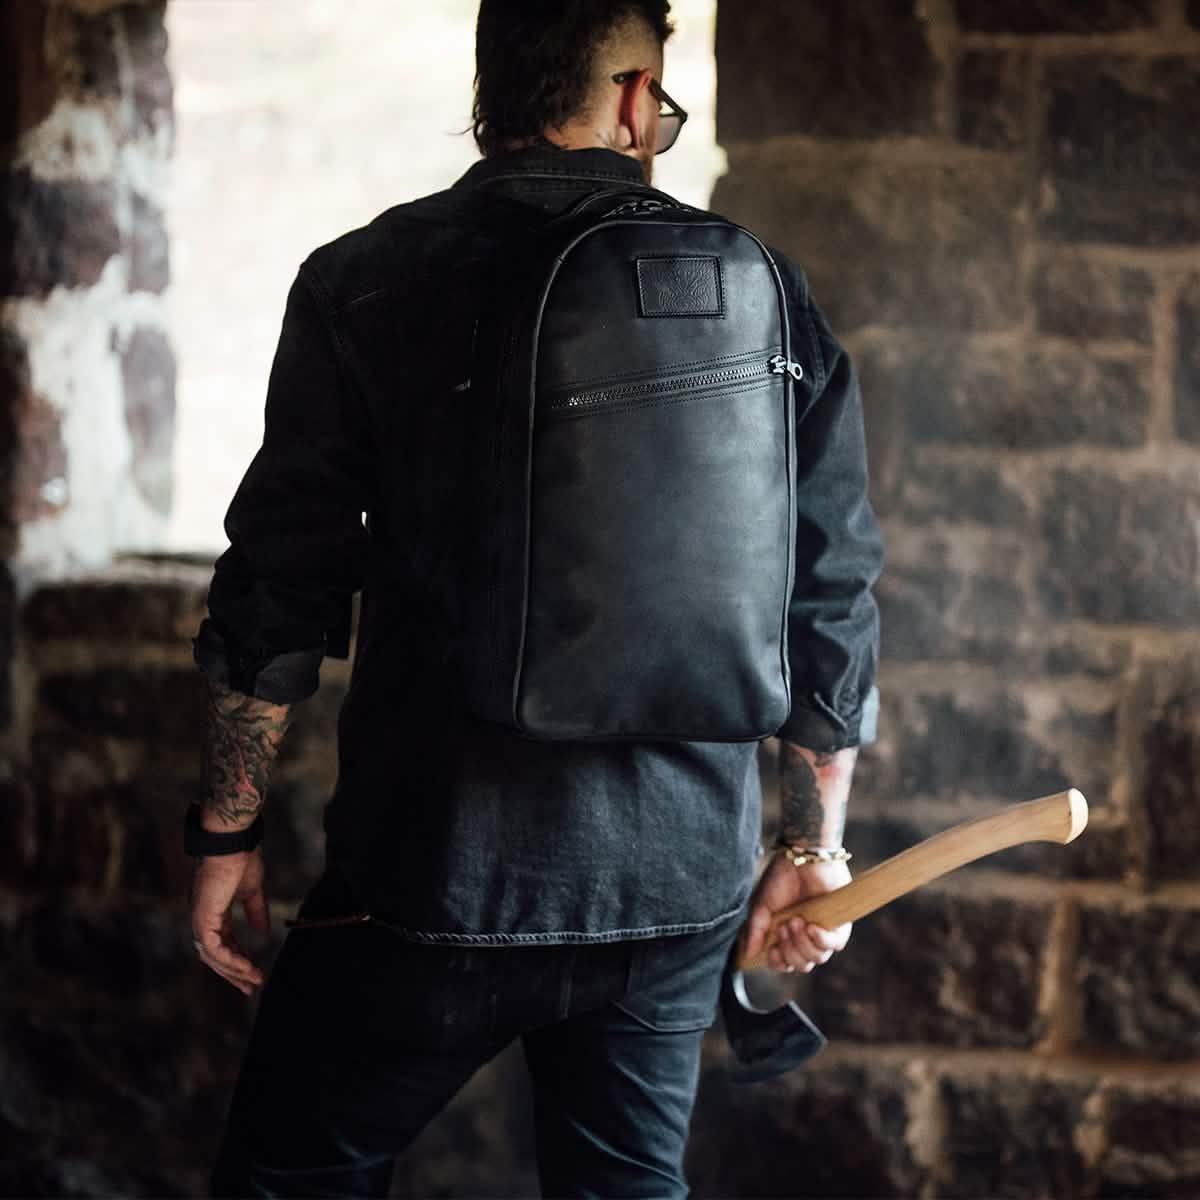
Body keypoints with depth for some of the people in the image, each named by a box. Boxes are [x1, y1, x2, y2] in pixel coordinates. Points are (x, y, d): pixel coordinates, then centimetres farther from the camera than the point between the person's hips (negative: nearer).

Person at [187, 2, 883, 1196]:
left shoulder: (365, 282, -4)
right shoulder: (761, 292, 3)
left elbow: (279, 594, -4)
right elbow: (832, 603, 5)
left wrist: (228, 827, 6)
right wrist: (813, 842, 15)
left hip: (437, 874, -3)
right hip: (681, 887, 3)